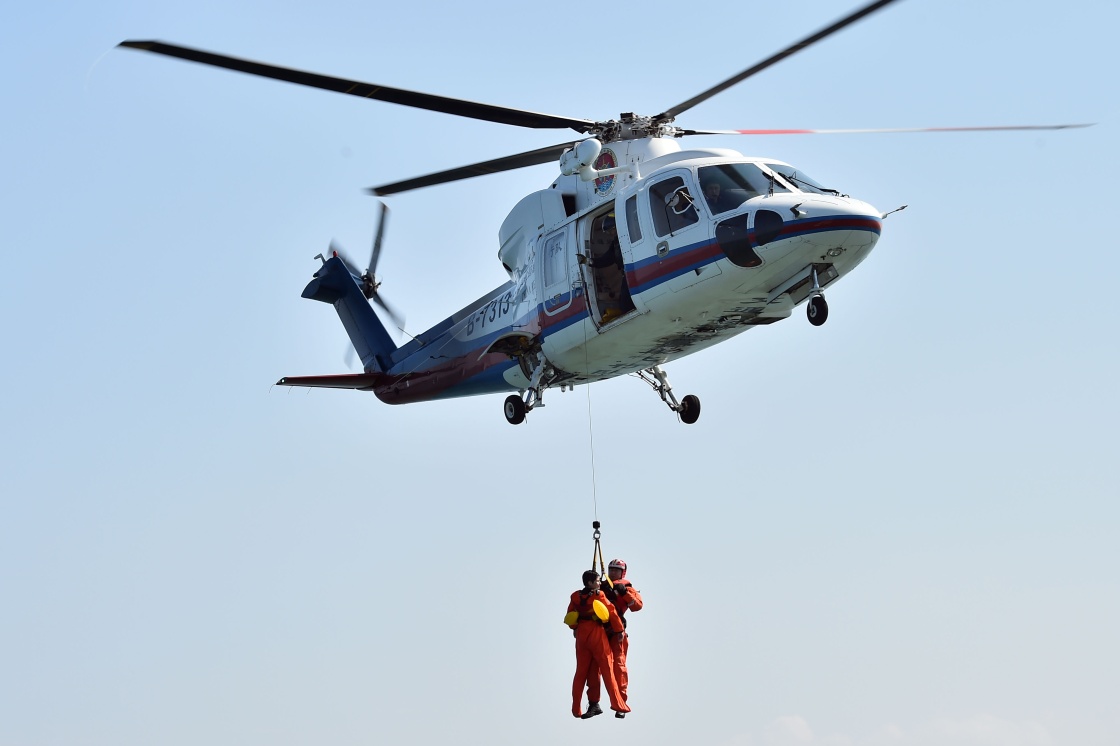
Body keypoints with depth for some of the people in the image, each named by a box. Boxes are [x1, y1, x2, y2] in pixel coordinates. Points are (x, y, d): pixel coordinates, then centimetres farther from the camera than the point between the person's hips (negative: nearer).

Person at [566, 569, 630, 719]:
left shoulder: (575, 597, 3)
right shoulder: (599, 596, -10)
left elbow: (570, 616, 10)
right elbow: (612, 612, -9)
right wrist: (619, 630, 1)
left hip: (581, 634, 5)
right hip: (597, 634, -5)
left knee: (581, 672, 12)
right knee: (607, 669, 0)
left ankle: (576, 709, 11)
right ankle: (618, 705, -2)